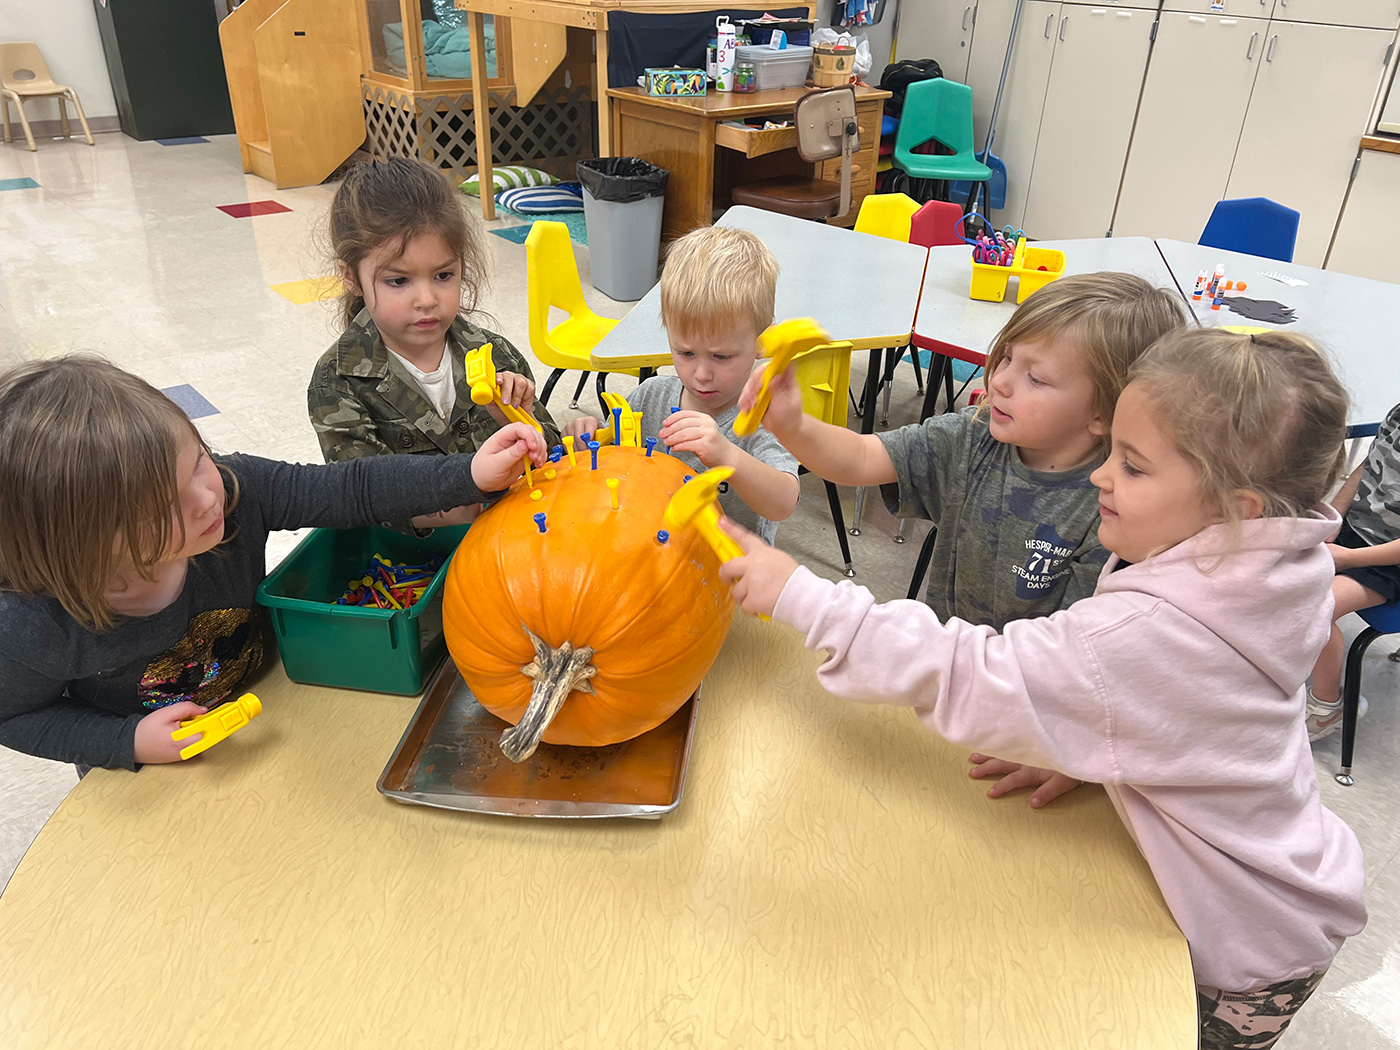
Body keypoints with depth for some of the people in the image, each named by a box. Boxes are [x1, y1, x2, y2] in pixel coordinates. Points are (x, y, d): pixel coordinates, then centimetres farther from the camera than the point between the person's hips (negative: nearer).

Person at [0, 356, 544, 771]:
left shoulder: (235, 488, -31)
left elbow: (351, 489, -26)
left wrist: (469, 475, -37)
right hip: (143, 772, -2)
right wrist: (130, 743, -26)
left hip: (261, 702, 2)